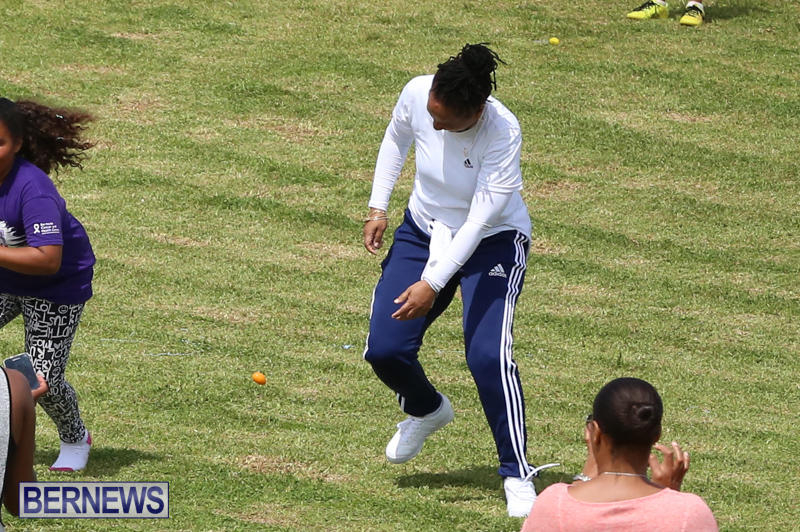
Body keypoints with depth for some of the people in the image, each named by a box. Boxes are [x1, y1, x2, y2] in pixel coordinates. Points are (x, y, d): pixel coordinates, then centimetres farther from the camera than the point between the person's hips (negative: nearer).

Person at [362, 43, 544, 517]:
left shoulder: (503, 133, -32)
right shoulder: (417, 94, -20)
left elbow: (479, 221, -31)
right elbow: (397, 137, 6)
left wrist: (433, 284, -35)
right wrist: (379, 206, 2)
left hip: (492, 243, -5)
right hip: (424, 230, 5)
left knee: (488, 355, -22)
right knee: (384, 349, -3)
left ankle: (518, 479, -10)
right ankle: (427, 411, 32)